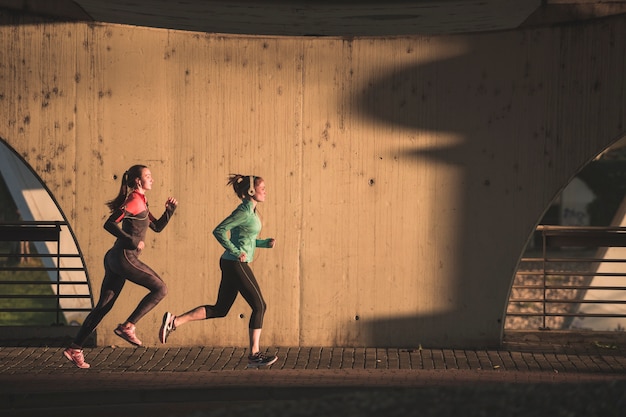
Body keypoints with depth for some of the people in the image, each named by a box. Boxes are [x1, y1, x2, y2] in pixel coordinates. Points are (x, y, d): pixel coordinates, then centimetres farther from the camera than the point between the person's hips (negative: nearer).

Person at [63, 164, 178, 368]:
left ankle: (75, 348, 7)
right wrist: (132, 242, -17)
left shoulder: (140, 203, 21)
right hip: (124, 258, -10)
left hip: (114, 260, 10)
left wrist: (170, 210, 14)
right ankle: (127, 327, -5)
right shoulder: (134, 201, -9)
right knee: (160, 289, -2)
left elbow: (157, 226, 27)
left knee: (103, 306, 9)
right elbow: (109, 223, -18)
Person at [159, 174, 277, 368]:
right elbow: (219, 231, -20)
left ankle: (174, 321, 5)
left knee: (220, 309, 11)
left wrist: (265, 243, 11)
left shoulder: (250, 210, 14)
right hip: (236, 265, -10)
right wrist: (236, 252, -19)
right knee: (259, 306, -4)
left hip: (232, 265, 10)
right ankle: (254, 355, 1)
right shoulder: (244, 211, -14)